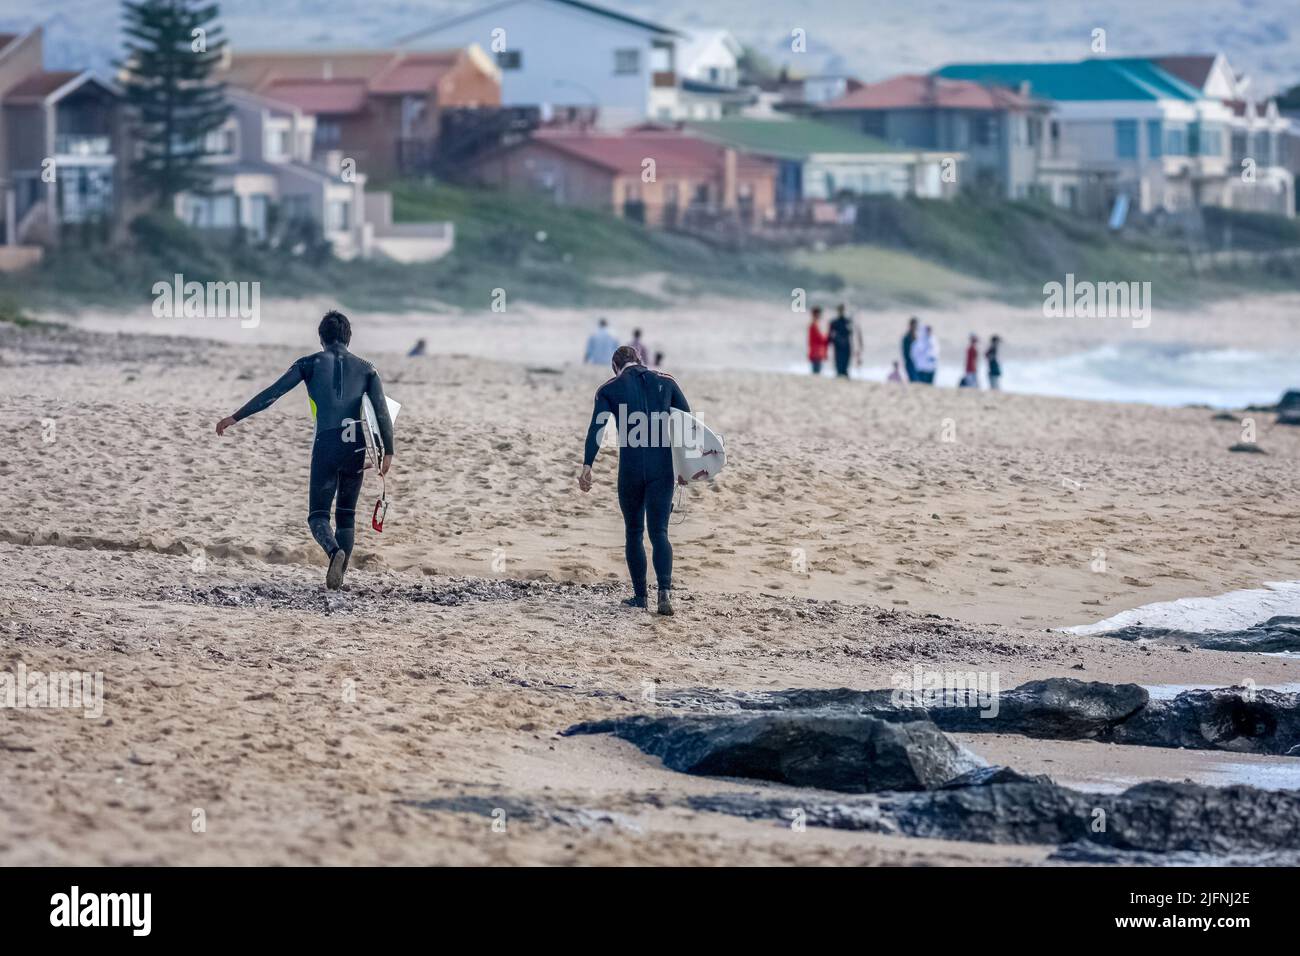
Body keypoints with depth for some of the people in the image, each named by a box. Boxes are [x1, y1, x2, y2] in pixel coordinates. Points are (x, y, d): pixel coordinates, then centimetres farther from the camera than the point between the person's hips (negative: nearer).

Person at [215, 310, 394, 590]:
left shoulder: (311, 364, 7)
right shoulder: (365, 368, 11)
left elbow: (271, 394, 4)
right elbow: (382, 411, 0)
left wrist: (235, 417, 10)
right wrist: (388, 452, 2)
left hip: (326, 445, -2)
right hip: (356, 447, 2)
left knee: (318, 514, 3)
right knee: (347, 515, 15)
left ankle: (335, 551, -28)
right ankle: (339, 577, 7)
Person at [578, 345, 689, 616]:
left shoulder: (609, 389, 4)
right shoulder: (665, 382, 10)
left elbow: (596, 428, -8)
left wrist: (587, 466, -15)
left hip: (630, 471, -1)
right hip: (662, 469, 1)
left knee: (633, 533, 16)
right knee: (659, 532, 0)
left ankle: (640, 595, 18)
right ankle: (665, 590, -21)